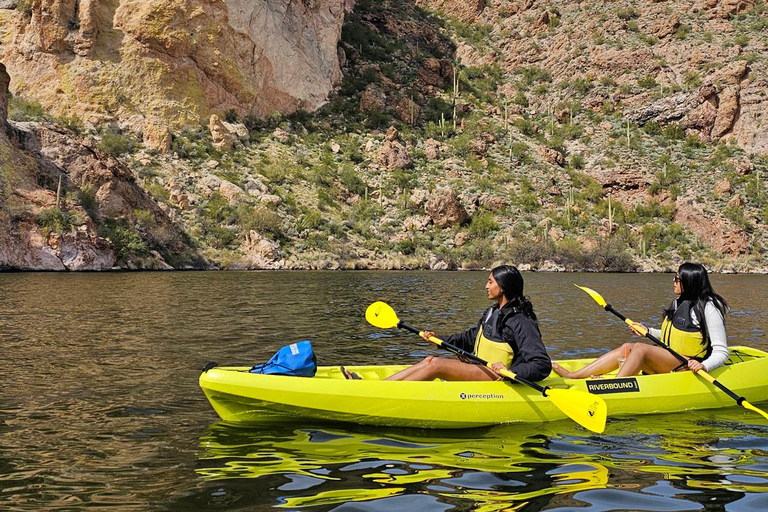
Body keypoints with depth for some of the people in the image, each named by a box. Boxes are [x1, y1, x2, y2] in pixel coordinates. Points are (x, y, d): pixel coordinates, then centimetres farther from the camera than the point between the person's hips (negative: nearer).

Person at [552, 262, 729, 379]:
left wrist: (704, 366, -33)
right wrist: (648, 332, 19)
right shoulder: (679, 303, 15)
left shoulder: (708, 307, -12)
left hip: (688, 367, -8)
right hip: (667, 362, 9)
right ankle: (573, 376, -16)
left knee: (640, 348, -27)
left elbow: (721, 352, -15)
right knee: (627, 347, -7)